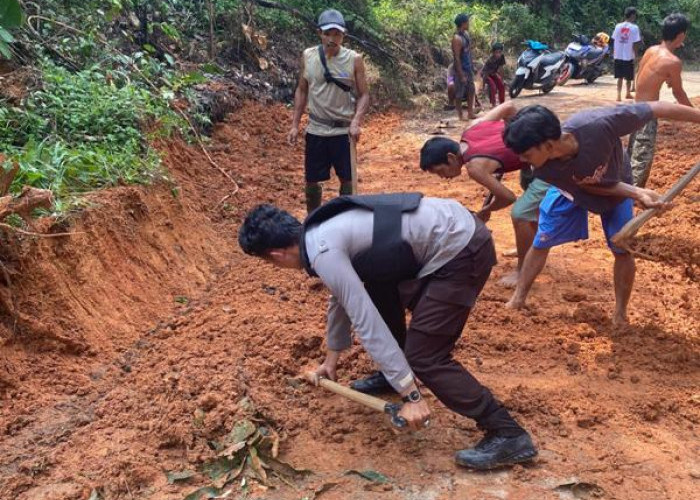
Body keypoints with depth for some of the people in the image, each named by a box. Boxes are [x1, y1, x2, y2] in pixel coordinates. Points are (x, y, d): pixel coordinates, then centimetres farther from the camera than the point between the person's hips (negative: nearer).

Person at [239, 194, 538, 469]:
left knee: (423, 356, -7)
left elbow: (367, 323, -21)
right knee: (378, 291, 23)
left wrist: (411, 395, -18)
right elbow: (343, 296, 29)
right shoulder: (324, 231, 13)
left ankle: (508, 435, -1)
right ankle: (392, 375, 38)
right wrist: (332, 356, 41)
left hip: (461, 251, -10)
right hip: (453, 229, 10)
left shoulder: (323, 253, -17)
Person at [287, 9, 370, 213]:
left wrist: (356, 122, -20)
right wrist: (295, 125, 4)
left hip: (344, 131, -2)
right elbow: (301, 91, 8)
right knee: (312, 181, 10)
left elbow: (364, 95, -4)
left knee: (347, 180, 4)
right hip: (316, 130, 2)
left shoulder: (354, 60, -7)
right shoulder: (308, 56, 0)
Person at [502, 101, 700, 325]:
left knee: (622, 250, 0)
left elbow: (657, 109, -35)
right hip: (573, 190, 1)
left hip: (618, 184, -1)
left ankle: (620, 316, 19)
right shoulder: (546, 170, -37)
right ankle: (518, 299, 25)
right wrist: (637, 193, -34)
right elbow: (592, 187, -23)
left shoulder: (598, 124, -49)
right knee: (540, 243, 5)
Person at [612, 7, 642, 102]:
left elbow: (614, 40, 5)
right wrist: (636, 56, -2)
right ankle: (628, 94, 28)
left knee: (620, 77, 8)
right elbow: (634, 44, -11)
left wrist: (614, 53, 14)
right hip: (629, 56, -3)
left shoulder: (618, 26, 2)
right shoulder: (634, 27, -9)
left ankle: (619, 95, -4)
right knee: (629, 77, 14)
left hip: (618, 56, 3)